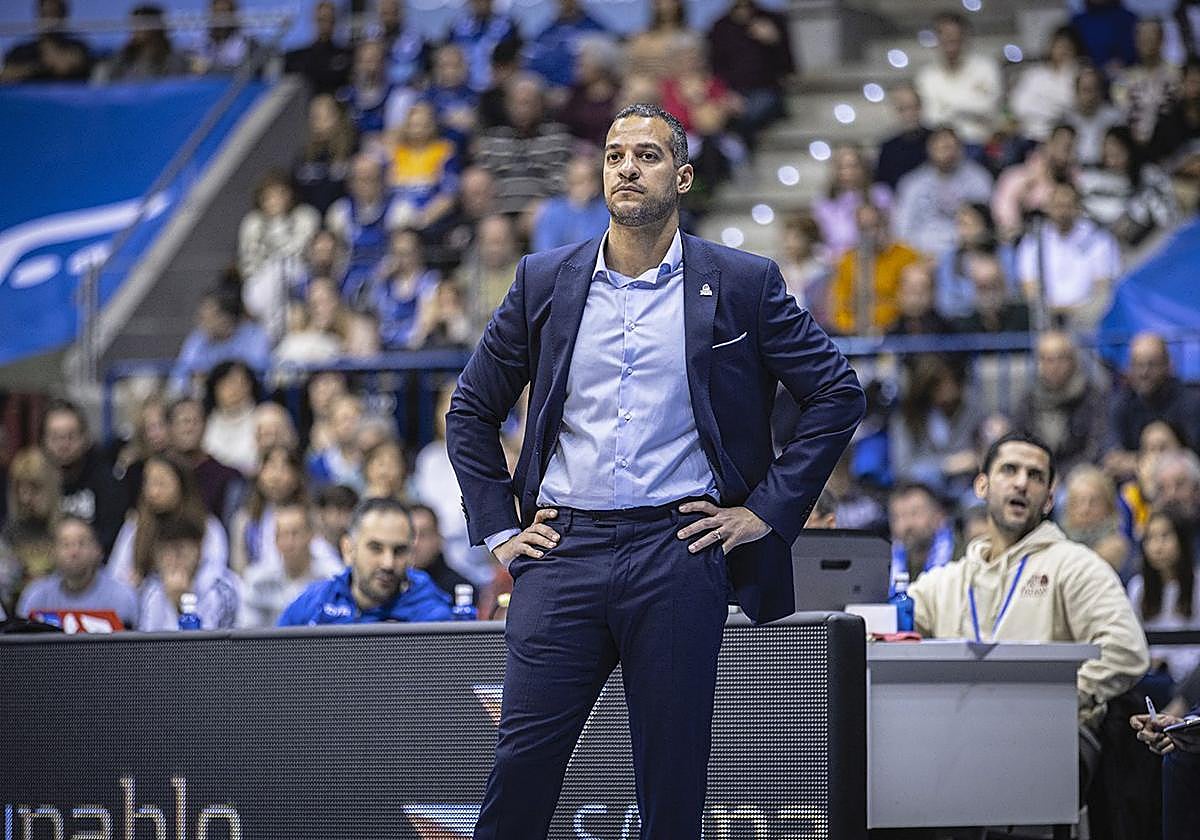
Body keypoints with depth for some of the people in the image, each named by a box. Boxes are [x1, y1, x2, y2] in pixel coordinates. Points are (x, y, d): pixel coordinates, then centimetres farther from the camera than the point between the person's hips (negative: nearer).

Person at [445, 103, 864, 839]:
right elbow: (472, 409, 19)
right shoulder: (545, 282, 11)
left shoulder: (744, 284, 4)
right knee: (522, 759, -4)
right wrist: (497, 528, 9)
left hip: (680, 551, -1)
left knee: (673, 774, 2)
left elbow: (838, 393, 5)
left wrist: (768, 509, 0)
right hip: (563, 550, 2)